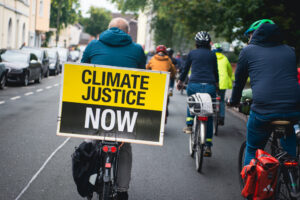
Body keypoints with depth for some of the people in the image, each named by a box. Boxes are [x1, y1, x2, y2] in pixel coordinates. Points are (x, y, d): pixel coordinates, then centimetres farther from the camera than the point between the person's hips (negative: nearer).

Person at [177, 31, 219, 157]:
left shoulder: (192, 53, 11)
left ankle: (189, 125, 15)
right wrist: (216, 84, 41)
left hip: (194, 85, 0)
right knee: (209, 116, 10)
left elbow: (185, 70, 17)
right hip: (210, 87, 0)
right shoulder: (212, 55, 14)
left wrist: (180, 82, 35)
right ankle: (208, 146, 8)